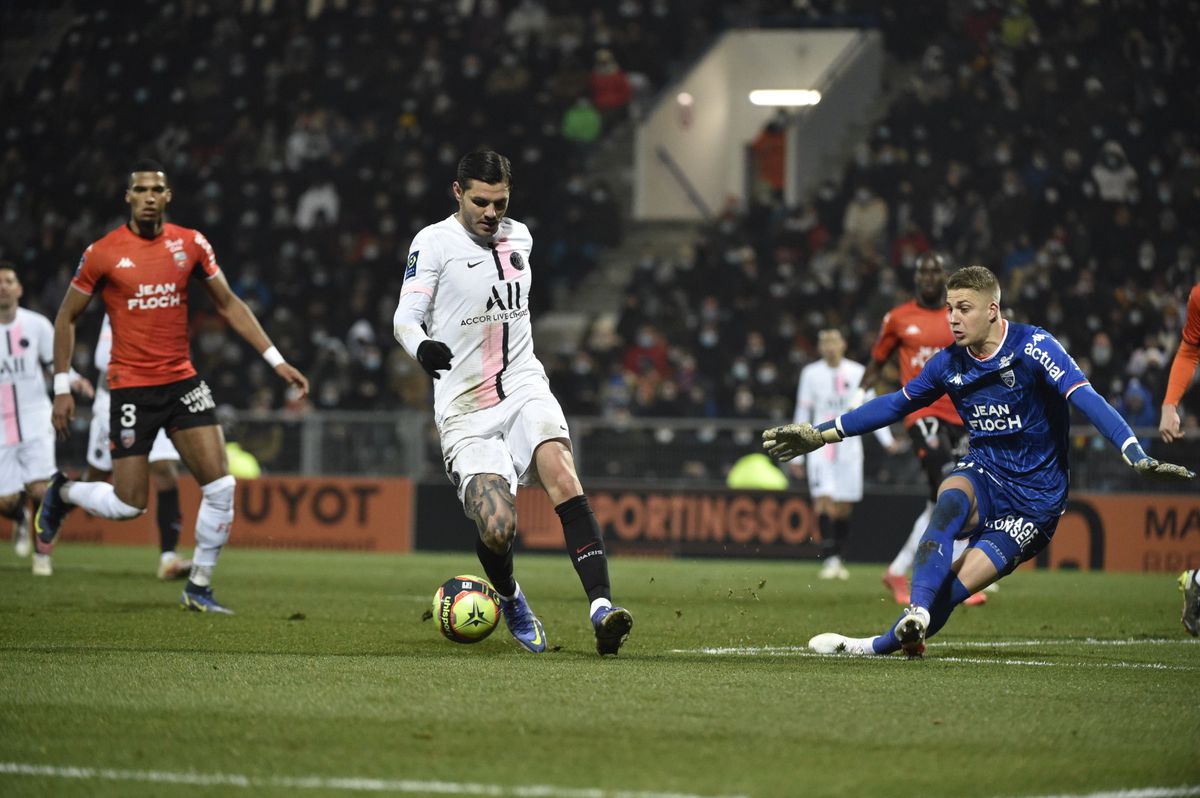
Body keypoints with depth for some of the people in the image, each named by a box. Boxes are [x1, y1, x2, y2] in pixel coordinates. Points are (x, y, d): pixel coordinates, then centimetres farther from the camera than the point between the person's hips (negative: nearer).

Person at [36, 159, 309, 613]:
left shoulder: (191, 244, 2)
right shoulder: (103, 253, -6)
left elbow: (228, 305, 10)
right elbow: (67, 317, 3)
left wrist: (276, 361, 4)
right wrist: (61, 389, -1)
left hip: (183, 381, 3)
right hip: (131, 388, -3)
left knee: (221, 487, -8)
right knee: (128, 505, -3)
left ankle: (199, 588, 7)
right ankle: (61, 494, 29)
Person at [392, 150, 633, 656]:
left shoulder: (518, 237, 13)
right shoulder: (434, 243, -4)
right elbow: (406, 316, -11)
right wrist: (421, 346, -32)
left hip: (523, 387, 4)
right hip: (465, 411, -4)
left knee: (562, 475, -27)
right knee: (498, 529, -18)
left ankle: (601, 605, -36)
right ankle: (510, 599, 17)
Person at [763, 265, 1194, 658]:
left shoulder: (1032, 346, -15)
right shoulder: (949, 363, 2)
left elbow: (1085, 398, -25)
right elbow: (896, 404, 17)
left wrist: (1136, 456, -37)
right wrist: (822, 433, 17)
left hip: (1036, 497, -4)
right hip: (984, 476, 4)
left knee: (955, 586, -17)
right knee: (950, 500, -34)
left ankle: (879, 645, -2)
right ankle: (917, 613, -45)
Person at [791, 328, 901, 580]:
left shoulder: (857, 373, 4)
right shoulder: (811, 374, 4)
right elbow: (802, 414, 8)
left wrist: (887, 440, -5)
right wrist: (796, 455, 8)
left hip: (849, 446, 1)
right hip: (820, 445, -1)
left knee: (844, 508, 3)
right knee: (823, 501, -17)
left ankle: (837, 560, 14)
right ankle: (829, 559, -21)